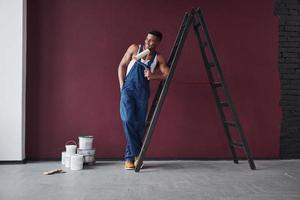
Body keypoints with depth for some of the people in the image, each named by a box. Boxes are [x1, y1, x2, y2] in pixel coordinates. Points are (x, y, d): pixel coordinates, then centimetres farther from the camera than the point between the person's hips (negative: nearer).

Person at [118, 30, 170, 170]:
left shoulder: (158, 58, 5)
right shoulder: (134, 49, 4)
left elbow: (168, 74, -3)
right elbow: (122, 66, 7)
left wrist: (153, 76, -17)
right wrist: (121, 85, -1)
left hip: (143, 92, 1)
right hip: (128, 89, -1)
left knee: (140, 124, 0)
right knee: (128, 120, -15)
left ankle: (130, 156, 14)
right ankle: (136, 154, -3)